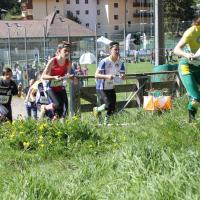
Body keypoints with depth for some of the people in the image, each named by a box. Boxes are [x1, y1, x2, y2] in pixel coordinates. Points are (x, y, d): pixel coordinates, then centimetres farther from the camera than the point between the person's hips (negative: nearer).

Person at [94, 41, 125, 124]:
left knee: (112, 108, 4)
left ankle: (106, 122, 27)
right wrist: (107, 76, -38)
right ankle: (97, 109, 14)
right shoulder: (104, 62, -18)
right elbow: (96, 75, -22)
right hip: (102, 88, -6)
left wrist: (122, 76, -25)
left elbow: (123, 75, 0)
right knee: (108, 106, -17)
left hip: (111, 88, 6)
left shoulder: (120, 63, 0)